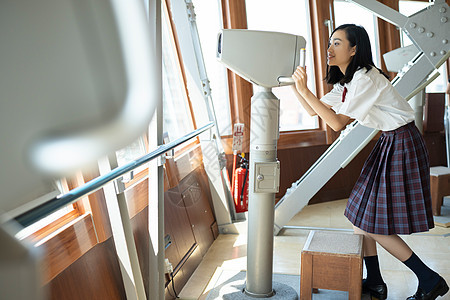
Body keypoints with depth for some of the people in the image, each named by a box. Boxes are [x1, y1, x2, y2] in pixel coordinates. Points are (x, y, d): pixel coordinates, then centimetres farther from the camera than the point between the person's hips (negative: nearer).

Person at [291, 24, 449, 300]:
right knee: (361, 215, 10)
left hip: (402, 146, -9)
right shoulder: (346, 82, 9)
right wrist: (295, 85, -2)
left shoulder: (366, 79, -20)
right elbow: (314, 111, 8)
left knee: (374, 226, -3)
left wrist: (305, 90, -23)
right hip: (388, 143, 9)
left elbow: (337, 123, -22)